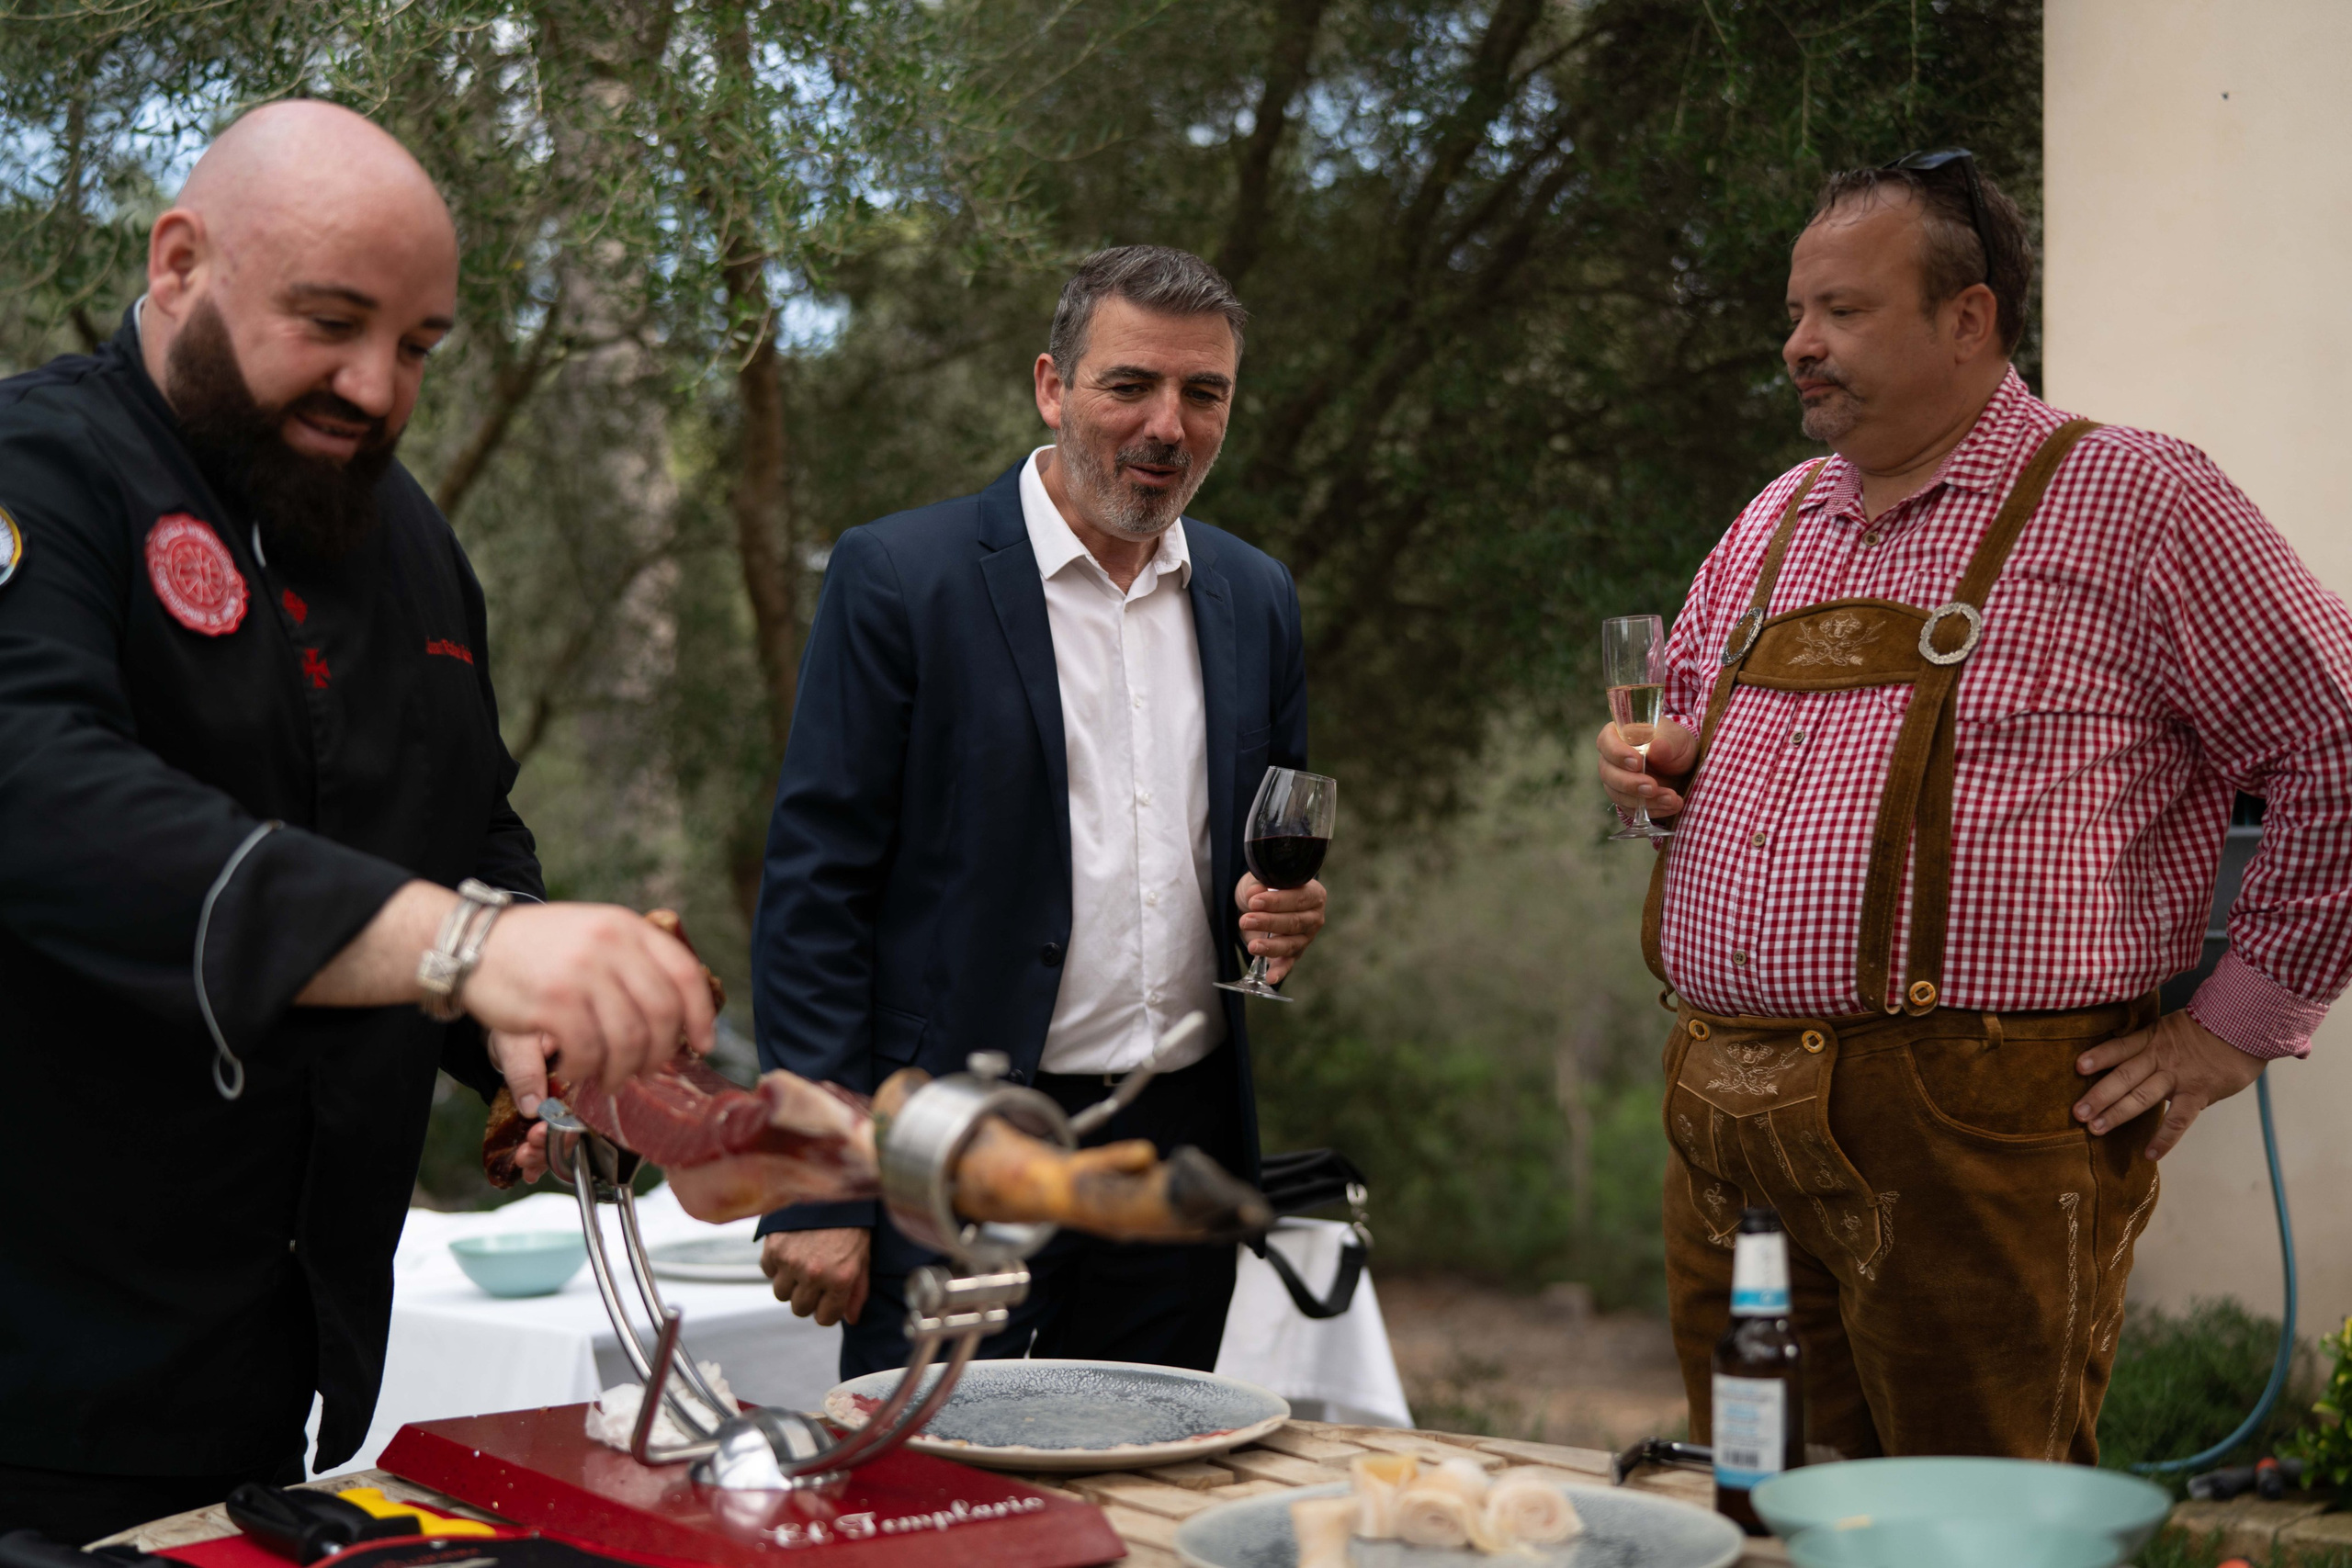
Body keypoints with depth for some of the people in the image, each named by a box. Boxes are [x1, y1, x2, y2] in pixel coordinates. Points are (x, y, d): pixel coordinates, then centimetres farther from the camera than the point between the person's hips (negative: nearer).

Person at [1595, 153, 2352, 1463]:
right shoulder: (1775, 519, 17)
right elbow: (1696, 715, 30)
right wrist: (1659, 766, 7)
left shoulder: (2138, 505, -4)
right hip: (1726, 1122, 6)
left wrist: (2238, 1024, -5)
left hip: (1977, 1129, -6)